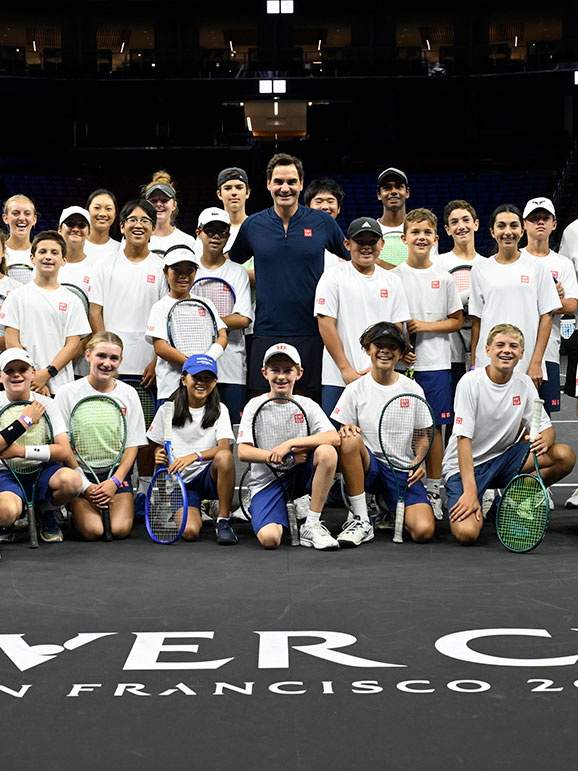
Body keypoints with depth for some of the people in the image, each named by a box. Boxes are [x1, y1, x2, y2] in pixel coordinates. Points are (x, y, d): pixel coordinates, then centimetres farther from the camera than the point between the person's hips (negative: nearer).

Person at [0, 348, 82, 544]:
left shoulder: (46, 404, 0)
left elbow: (64, 451, -11)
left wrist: (20, 451, -18)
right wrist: (25, 420, -17)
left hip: (42, 471, 2)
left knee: (71, 480, -34)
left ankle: (46, 513, 2)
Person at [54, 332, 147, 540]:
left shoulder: (128, 394, 3)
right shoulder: (68, 393, -4)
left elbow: (132, 445, 4)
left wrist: (115, 482, -11)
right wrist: (86, 486, -13)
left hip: (117, 472, 2)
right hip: (80, 472, -1)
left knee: (120, 529, -20)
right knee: (93, 531, -21)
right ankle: (76, 509, 13)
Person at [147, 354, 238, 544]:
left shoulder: (219, 410, 3)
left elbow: (225, 447, -12)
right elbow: (157, 446, 11)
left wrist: (195, 456, -29)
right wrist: (159, 456, -14)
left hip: (210, 477, 0)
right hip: (181, 482, 0)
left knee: (224, 457, -35)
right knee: (189, 532, -26)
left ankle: (223, 521, -20)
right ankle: (193, 514, 16)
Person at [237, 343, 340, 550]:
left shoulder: (308, 406, 2)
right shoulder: (255, 406, 1)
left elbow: (335, 438, -16)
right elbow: (243, 452, -9)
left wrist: (290, 443, -24)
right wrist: (288, 458, -16)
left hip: (298, 476, 2)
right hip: (266, 481, -2)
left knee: (327, 452, -30)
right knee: (269, 539, -29)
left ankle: (311, 525, -18)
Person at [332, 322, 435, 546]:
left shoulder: (413, 389, 6)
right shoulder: (355, 389, 3)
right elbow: (342, 432, 4)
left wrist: (420, 462, -10)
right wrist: (346, 430, -22)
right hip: (367, 466, 0)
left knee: (423, 531, -25)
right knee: (350, 440, -36)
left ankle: (387, 509, 13)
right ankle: (360, 519, -22)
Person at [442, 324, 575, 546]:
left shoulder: (524, 383, -1)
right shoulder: (470, 382, -16)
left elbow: (546, 428, 3)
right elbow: (464, 439, -20)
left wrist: (544, 440, -25)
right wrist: (470, 491, -28)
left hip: (502, 460, 6)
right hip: (464, 466, -6)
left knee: (565, 456, -16)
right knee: (467, 534, -29)